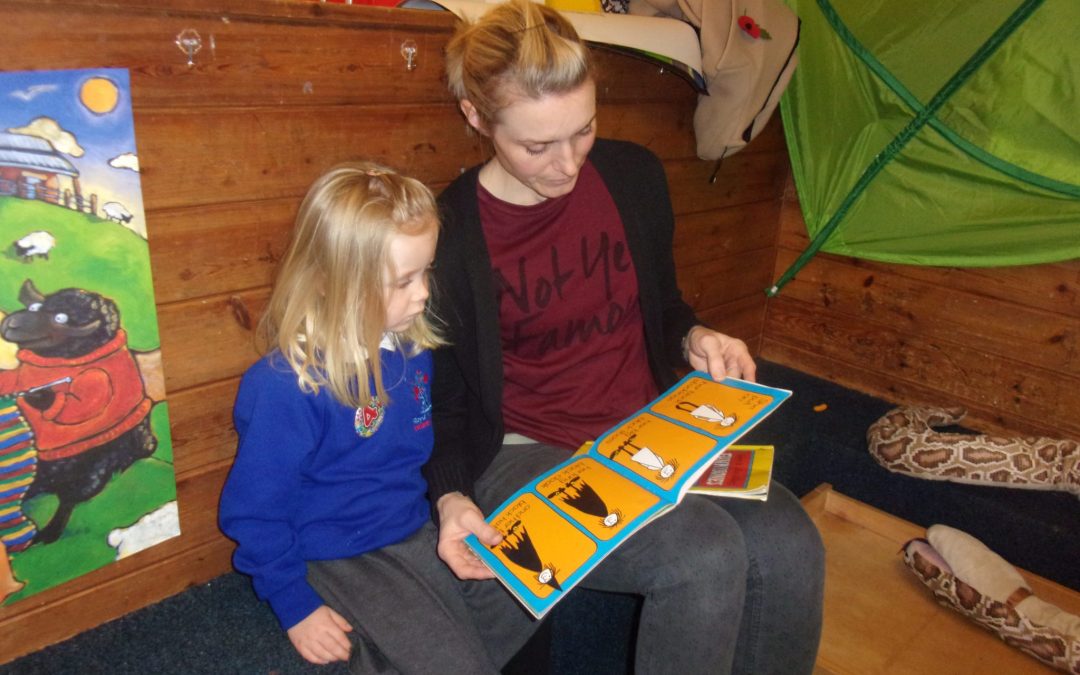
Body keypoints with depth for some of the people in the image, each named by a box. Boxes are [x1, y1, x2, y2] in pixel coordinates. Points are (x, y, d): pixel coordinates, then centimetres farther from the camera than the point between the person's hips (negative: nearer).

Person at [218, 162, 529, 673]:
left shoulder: (411, 347, -3)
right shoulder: (289, 385, -24)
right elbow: (253, 512, -16)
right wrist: (298, 609, -12)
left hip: (416, 530, 7)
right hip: (339, 558, -7)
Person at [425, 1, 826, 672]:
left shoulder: (634, 175, 2)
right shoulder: (447, 235, -11)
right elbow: (446, 400, -2)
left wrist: (696, 338, -4)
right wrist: (450, 498, -18)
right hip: (526, 457, -4)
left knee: (789, 545, -20)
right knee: (706, 556, -28)